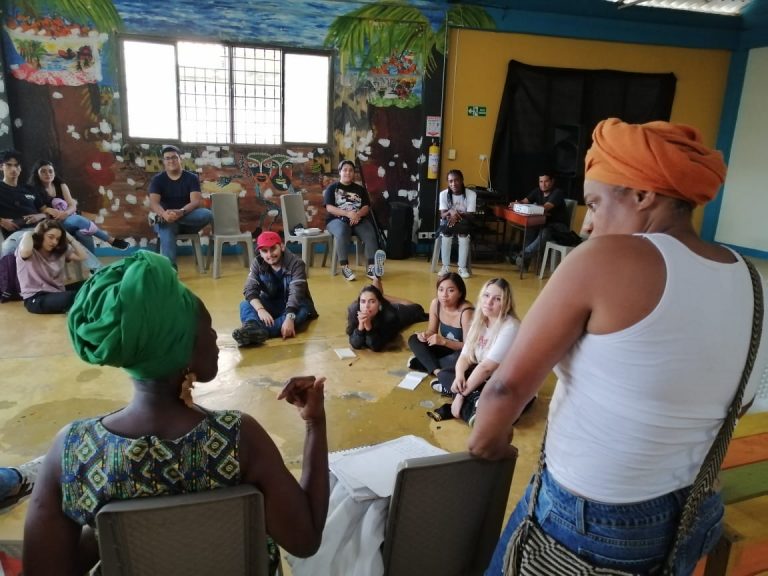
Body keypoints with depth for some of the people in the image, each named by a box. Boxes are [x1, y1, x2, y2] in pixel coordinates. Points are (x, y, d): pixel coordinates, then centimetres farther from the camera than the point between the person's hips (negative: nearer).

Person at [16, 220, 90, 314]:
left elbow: (83, 257, 5)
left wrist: (69, 238, 5)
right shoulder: (30, 251, -6)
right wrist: (29, 234, -12)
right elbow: (25, 251, -32)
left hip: (57, 293, 7)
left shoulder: (59, 251, 13)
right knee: (71, 297, -34)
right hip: (36, 299, -7)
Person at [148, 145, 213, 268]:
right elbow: (153, 203, -14)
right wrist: (164, 214, -39)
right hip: (166, 219, -1)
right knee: (166, 229, -39)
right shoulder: (157, 179, 0)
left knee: (207, 214, -31)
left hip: (188, 220, 1)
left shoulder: (192, 177, -1)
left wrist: (181, 212, -38)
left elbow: (196, 201, -16)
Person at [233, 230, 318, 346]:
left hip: (295, 305, -3)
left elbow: (296, 293, -31)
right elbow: (250, 289, -19)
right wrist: (260, 309, -39)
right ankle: (252, 327, -56)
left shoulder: (296, 263, -20)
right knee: (245, 304, -22)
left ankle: (260, 331, -56)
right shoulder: (258, 264, -8)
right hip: (271, 304, 3)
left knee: (301, 311, -37)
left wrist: (289, 318, -47)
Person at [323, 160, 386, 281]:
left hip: (358, 219, 3)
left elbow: (366, 207, 7)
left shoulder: (360, 189, 18)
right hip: (337, 219, -3)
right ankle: (345, 267, -33)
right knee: (342, 234, -38)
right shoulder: (332, 188, 9)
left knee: (370, 235, -28)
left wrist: (357, 214, -17)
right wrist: (348, 213, -20)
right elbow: (329, 208, -4)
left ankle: (371, 267, -30)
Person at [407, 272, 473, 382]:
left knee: (461, 358, -39)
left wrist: (444, 341, -37)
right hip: (446, 349, 6)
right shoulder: (435, 304, -11)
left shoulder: (466, 311, -28)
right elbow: (431, 331, 1)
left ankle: (419, 362, -16)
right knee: (414, 340, -8)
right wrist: (425, 335, -23)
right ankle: (437, 370, -27)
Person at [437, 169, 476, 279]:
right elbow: (442, 215, -14)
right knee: (446, 233, -33)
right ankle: (446, 266, -21)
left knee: (464, 234, -34)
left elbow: (470, 216, -16)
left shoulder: (471, 194, -13)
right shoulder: (444, 194, -10)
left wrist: (458, 215, -34)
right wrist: (450, 212, -37)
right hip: (448, 222, 1)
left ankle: (462, 267, -24)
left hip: (463, 224, -1)